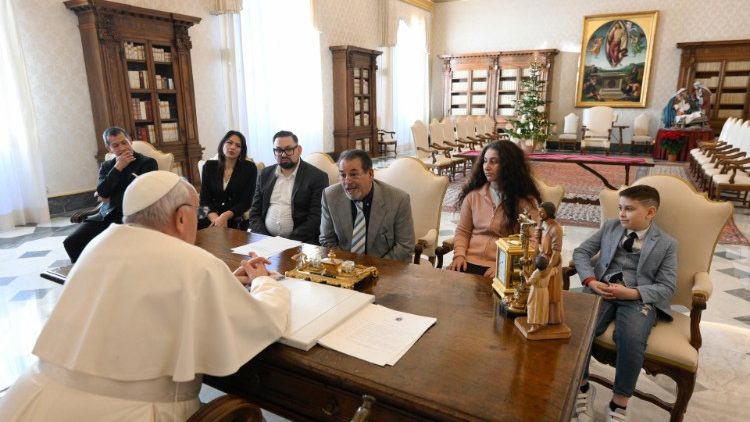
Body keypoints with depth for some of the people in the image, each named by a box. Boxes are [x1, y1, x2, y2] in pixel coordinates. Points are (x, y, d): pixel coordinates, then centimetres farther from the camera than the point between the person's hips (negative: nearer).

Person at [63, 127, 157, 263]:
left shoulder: (147, 163, 3)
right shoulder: (106, 166, 18)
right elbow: (101, 192, 1)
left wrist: (110, 199, 4)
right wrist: (118, 168, -6)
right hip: (106, 215, 5)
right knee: (71, 242, -13)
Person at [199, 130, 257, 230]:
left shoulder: (249, 168, 1)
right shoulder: (209, 166, 9)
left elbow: (246, 201, -3)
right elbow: (204, 198, 4)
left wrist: (225, 216, -18)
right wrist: (215, 218, -15)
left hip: (236, 220, -1)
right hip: (212, 218, 2)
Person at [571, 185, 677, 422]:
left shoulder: (666, 244, 7)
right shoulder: (610, 227, 15)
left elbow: (667, 287, 2)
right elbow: (581, 252, 13)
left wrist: (633, 293, -16)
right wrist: (590, 280, -6)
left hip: (639, 297, -2)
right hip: (602, 290, 2)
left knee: (632, 340, -33)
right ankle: (582, 387, -3)